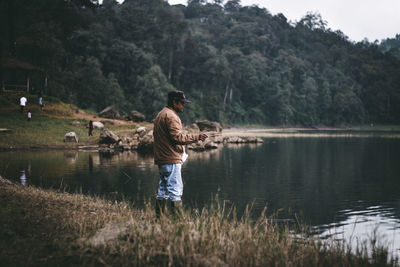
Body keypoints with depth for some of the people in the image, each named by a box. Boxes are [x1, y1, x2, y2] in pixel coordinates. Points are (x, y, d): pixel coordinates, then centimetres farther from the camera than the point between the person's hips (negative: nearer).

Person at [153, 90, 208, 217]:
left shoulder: (160, 114, 20)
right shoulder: (171, 116, -13)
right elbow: (178, 137, -21)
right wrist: (197, 137, -19)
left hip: (161, 159, 10)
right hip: (171, 160, -10)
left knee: (163, 189, 13)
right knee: (176, 189, -8)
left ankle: (159, 216, 16)